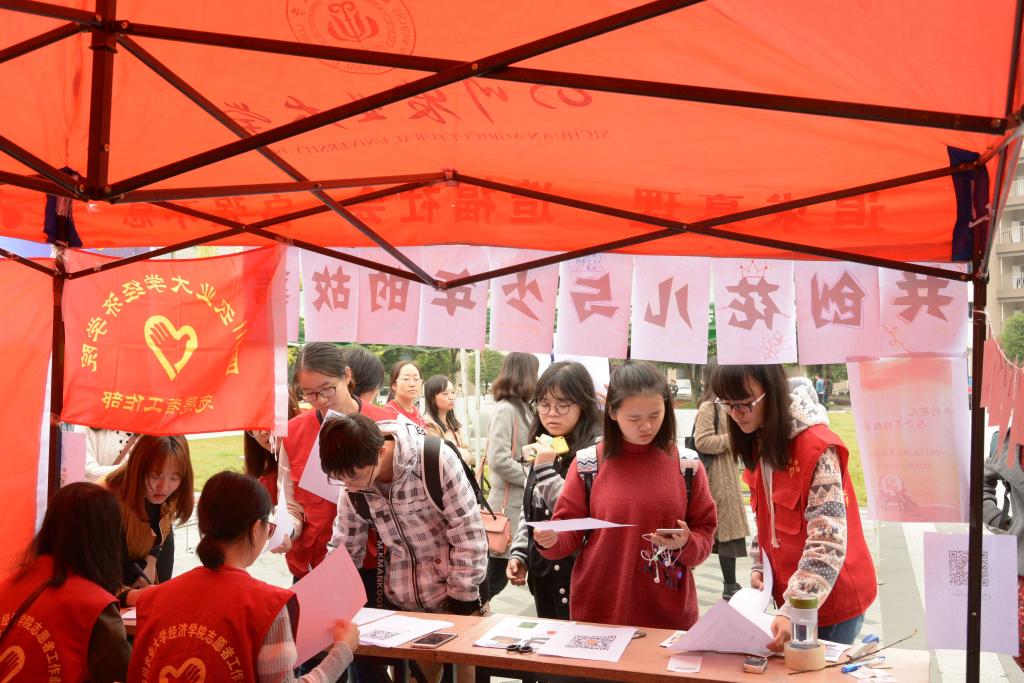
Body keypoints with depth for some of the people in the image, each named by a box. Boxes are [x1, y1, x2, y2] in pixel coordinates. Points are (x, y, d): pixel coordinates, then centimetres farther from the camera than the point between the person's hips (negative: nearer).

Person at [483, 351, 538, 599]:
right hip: (509, 504, -9)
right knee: (499, 573, -2)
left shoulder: (522, 408, 13)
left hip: (522, 502, 9)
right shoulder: (505, 410, -14)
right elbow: (498, 460, -22)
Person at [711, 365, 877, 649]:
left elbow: (827, 542, -28)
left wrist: (793, 611, -33)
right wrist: (759, 566, 1)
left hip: (834, 597, -7)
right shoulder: (758, 442, 1)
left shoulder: (817, 447, -24)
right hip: (790, 593, 7)